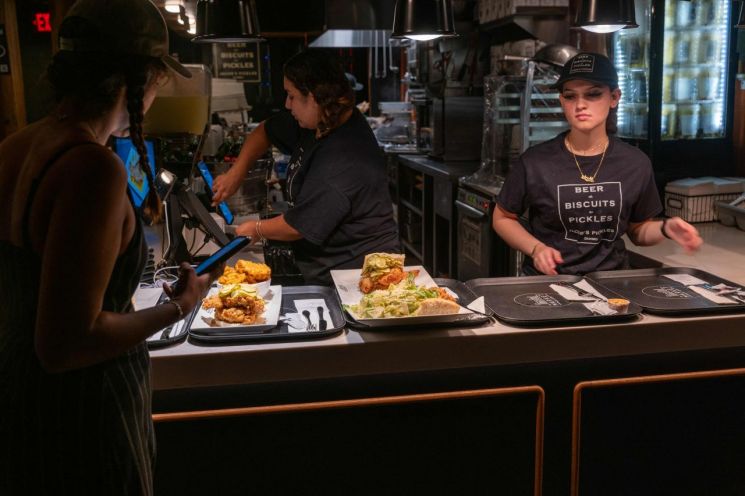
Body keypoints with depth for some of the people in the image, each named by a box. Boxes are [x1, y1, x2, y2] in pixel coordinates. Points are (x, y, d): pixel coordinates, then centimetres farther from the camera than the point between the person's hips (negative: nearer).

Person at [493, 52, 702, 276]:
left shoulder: (636, 163, -2)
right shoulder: (535, 161, -9)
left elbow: (638, 230, 13)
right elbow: (503, 218, 5)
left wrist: (665, 228, -7)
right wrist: (535, 248, -11)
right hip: (547, 280, -2)